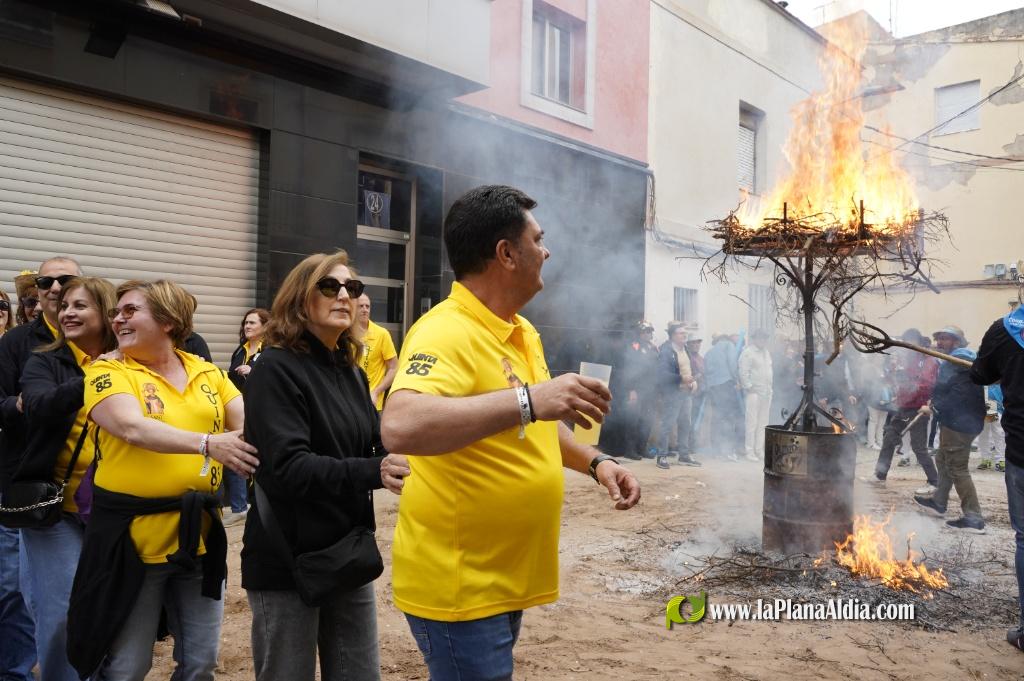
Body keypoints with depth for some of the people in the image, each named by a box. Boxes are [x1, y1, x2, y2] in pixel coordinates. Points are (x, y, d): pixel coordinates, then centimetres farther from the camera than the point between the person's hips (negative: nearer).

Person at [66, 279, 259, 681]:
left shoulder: (207, 373, 7)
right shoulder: (107, 371, -5)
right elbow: (133, 427, -23)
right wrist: (207, 443, -37)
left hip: (198, 534, 4)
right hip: (133, 534, -3)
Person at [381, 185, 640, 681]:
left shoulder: (524, 333, 7)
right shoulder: (445, 332, -22)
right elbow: (399, 428, -40)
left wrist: (595, 463, 4)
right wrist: (528, 399, -43)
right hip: (459, 585, -9)